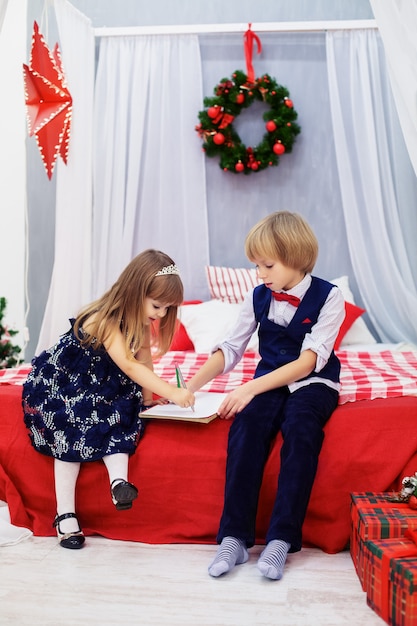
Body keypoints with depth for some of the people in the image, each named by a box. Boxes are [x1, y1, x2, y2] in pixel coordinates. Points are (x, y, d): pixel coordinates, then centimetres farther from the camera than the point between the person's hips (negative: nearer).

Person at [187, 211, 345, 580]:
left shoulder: (328, 297, -11)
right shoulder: (258, 297, 3)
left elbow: (309, 361, -19)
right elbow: (231, 349, 4)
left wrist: (250, 388, -29)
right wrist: (190, 387, -9)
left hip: (313, 382, -3)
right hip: (270, 380, 3)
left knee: (300, 426, -35)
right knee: (246, 424, -28)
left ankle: (281, 539, -30)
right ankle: (235, 536, -28)